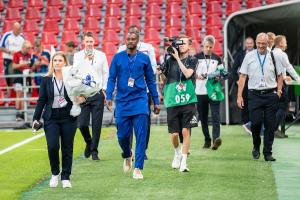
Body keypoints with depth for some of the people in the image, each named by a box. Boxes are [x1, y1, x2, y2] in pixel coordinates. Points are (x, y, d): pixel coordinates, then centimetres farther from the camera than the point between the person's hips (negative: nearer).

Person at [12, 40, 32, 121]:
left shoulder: (29, 55, 10)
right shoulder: (17, 54, -6)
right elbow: (14, 66, -10)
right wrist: (22, 64, -22)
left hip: (26, 77, 5)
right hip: (18, 78, -5)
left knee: (24, 95, 6)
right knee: (19, 94, -8)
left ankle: (22, 113, 10)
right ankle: (18, 113, -7)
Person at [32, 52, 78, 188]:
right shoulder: (46, 80, 6)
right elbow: (41, 100, 7)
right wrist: (36, 118, 2)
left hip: (68, 117, 0)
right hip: (51, 118, 0)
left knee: (67, 148, 2)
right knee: (52, 146, -10)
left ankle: (65, 177, 13)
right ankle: (55, 174, 13)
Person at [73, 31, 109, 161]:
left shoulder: (101, 55, 6)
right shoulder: (77, 56, 5)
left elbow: (106, 73, 10)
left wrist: (104, 90, 1)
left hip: (97, 94, 0)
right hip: (82, 95, 0)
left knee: (97, 125, -2)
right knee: (82, 124, -4)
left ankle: (94, 150, 9)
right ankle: (88, 143, 25)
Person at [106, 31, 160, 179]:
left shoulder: (144, 58, 6)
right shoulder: (118, 58, 5)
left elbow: (150, 81, 12)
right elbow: (112, 78, 4)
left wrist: (156, 101, 12)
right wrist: (109, 96, -10)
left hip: (140, 101, -1)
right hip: (122, 101, 1)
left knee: (141, 136, -8)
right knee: (122, 135, 5)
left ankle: (138, 168, -5)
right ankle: (127, 156, 36)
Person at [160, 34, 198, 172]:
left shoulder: (192, 60, 4)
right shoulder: (170, 60, 7)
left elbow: (188, 74, -13)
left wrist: (177, 58, -10)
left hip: (188, 101, -1)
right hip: (172, 101, 1)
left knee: (185, 131, -8)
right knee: (174, 134, 2)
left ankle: (184, 161, -1)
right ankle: (177, 154, 31)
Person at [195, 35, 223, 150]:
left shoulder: (217, 59, 11)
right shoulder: (197, 57, 6)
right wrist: (197, 76, -14)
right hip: (200, 92, 0)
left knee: (215, 115, -14)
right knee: (203, 118, 6)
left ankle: (216, 138, -25)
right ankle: (207, 140, 14)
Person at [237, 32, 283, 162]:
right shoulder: (249, 56, 4)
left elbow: (279, 75, 14)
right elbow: (242, 76, 4)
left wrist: (279, 90, 2)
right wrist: (239, 96, -1)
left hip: (270, 94, 1)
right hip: (255, 94, -1)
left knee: (270, 125, 1)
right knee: (256, 122, -8)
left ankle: (268, 153, 9)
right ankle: (256, 147, 19)